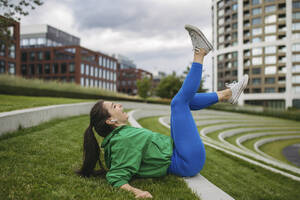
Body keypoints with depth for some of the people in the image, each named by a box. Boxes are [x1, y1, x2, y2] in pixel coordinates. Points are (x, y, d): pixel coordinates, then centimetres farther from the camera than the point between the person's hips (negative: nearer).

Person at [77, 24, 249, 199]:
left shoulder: (120, 133, 2)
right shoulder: (122, 141, -26)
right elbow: (117, 178, -33)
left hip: (174, 154, 10)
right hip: (189, 163, -10)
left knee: (184, 100, 16)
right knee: (179, 102, -9)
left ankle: (227, 94, 23)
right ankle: (200, 53, 3)